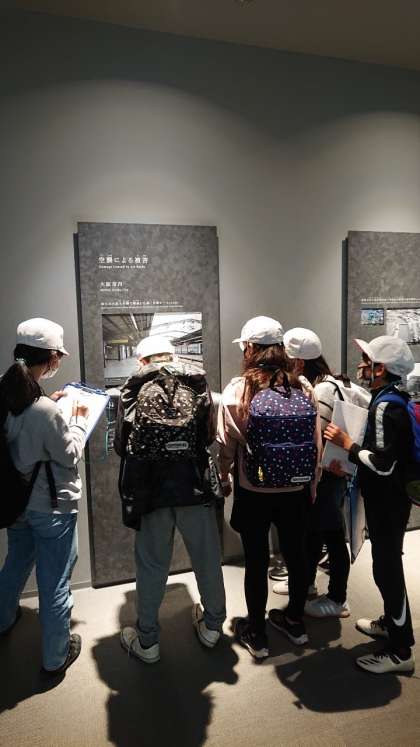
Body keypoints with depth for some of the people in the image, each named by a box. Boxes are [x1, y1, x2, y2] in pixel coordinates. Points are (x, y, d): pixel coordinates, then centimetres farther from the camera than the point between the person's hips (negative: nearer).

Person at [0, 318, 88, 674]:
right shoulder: (45, 410, -30)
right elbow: (71, 455, -17)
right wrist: (78, 421, -4)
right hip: (52, 507, -8)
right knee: (54, 583, 11)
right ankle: (56, 656, 31)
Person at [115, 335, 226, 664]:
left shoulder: (134, 388, -2)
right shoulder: (196, 380, -1)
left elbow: (121, 444, -1)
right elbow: (209, 434, 1)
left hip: (150, 489, -1)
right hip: (195, 486, 1)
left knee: (152, 565, 14)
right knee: (207, 558, 19)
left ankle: (147, 641, 30)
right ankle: (212, 625, 38)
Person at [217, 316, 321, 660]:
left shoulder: (237, 389, -14)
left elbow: (227, 442, -11)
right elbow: (316, 441, -1)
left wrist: (224, 478, 6)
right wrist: (311, 483, 12)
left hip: (253, 489, -3)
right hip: (295, 489, 3)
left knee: (256, 560, 12)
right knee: (296, 554, 20)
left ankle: (256, 634, 30)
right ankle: (295, 622, 40)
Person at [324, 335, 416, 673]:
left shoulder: (386, 407, -24)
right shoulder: (393, 399, 7)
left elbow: (383, 465, -28)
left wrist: (347, 444, -19)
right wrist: (349, 464, 13)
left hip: (388, 502, -10)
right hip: (388, 497, 10)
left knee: (387, 569, 1)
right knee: (387, 564, 21)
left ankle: (400, 650, 16)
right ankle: (392, 623, 39)